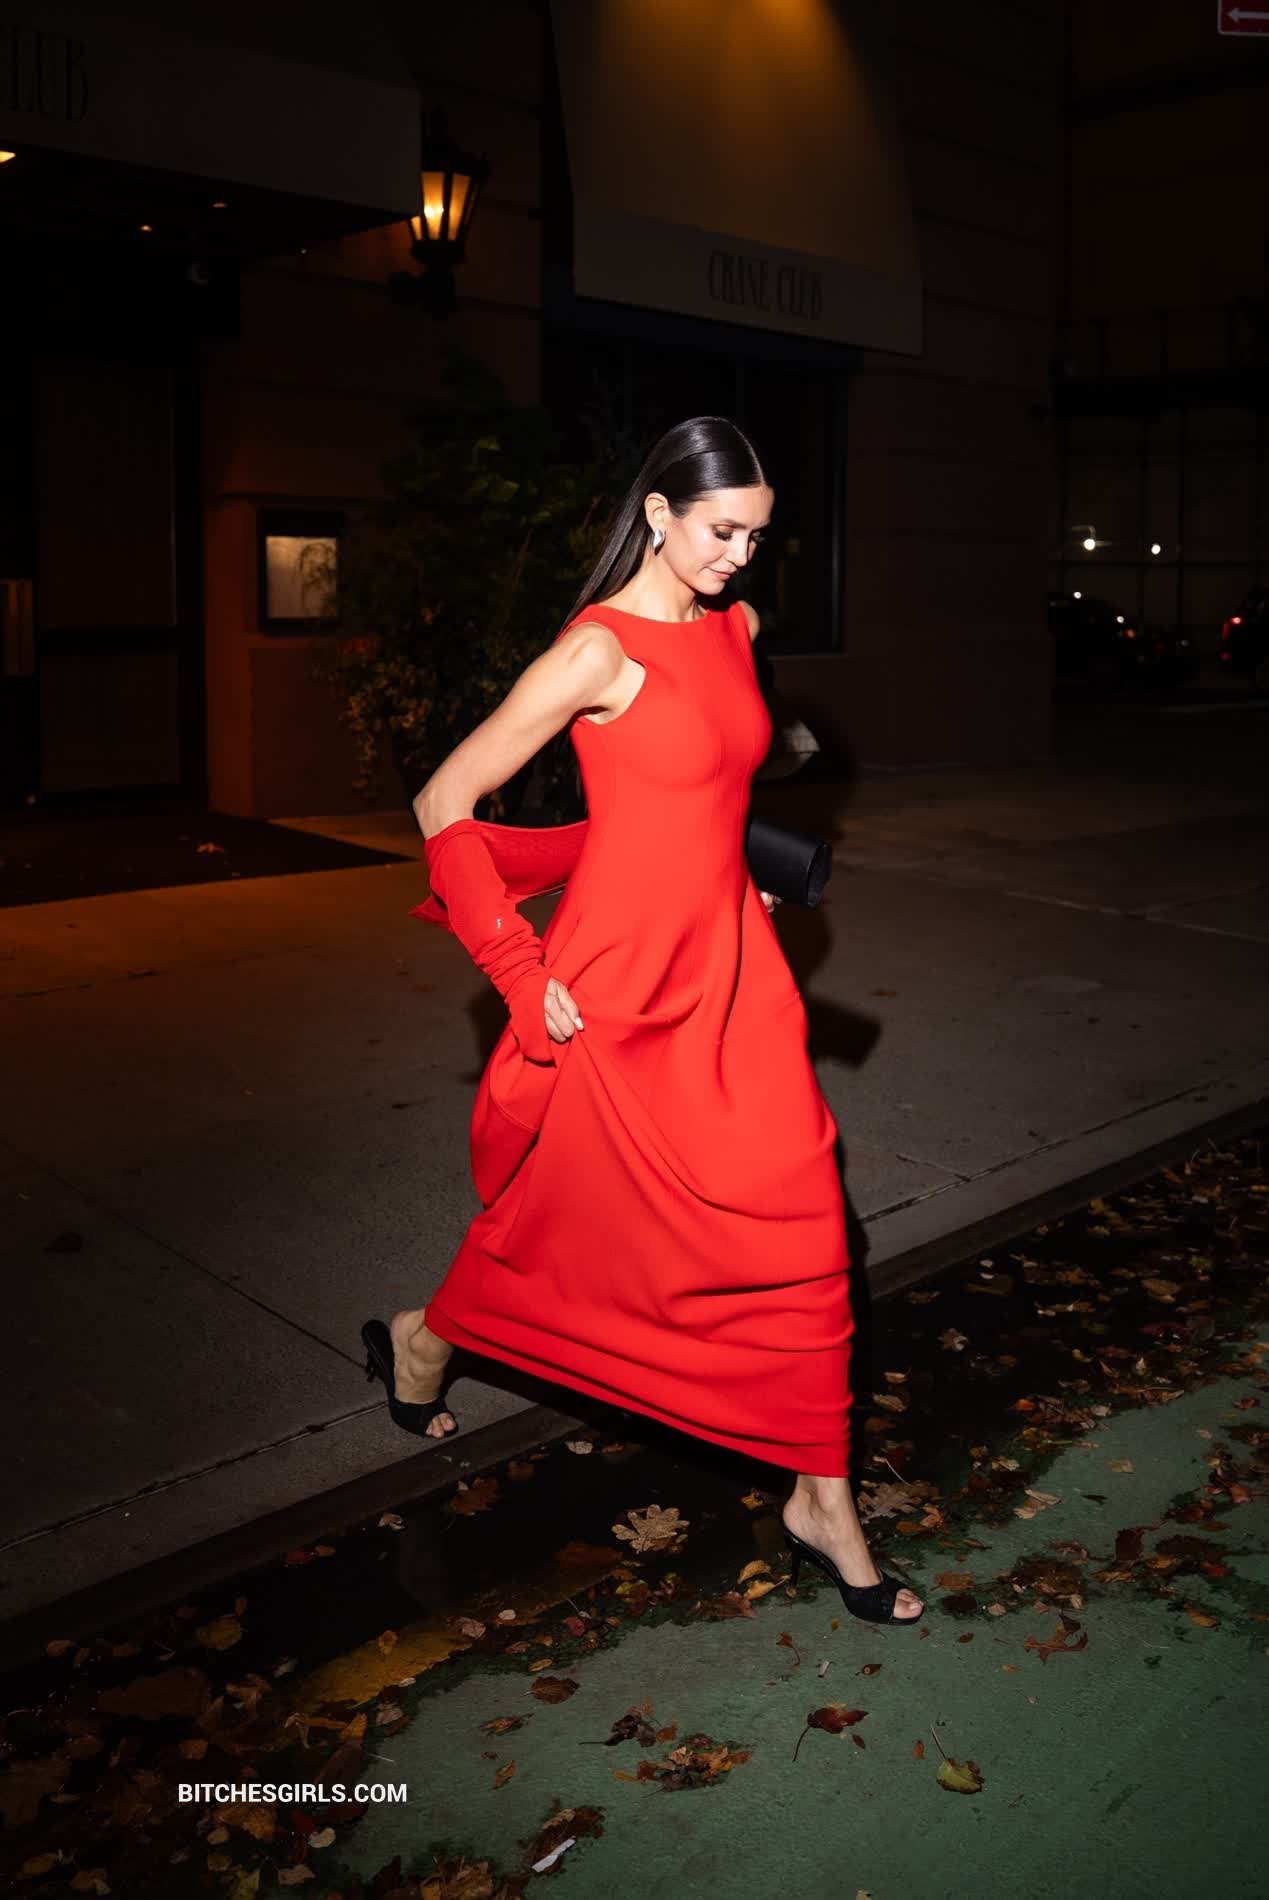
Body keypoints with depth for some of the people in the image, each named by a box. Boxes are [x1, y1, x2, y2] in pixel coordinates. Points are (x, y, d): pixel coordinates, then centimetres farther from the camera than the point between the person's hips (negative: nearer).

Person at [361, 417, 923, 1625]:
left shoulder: (734, 628, 6)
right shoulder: (599, 651, -17)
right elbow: (444, 806, -16)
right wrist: (519, 974, -16)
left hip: (728, 964, 7)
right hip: (622, 983, -7)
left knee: (797, 1226, 4)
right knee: (566, 1225, 11)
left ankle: (820, 1499, 18)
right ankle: (422, 1342, 42)